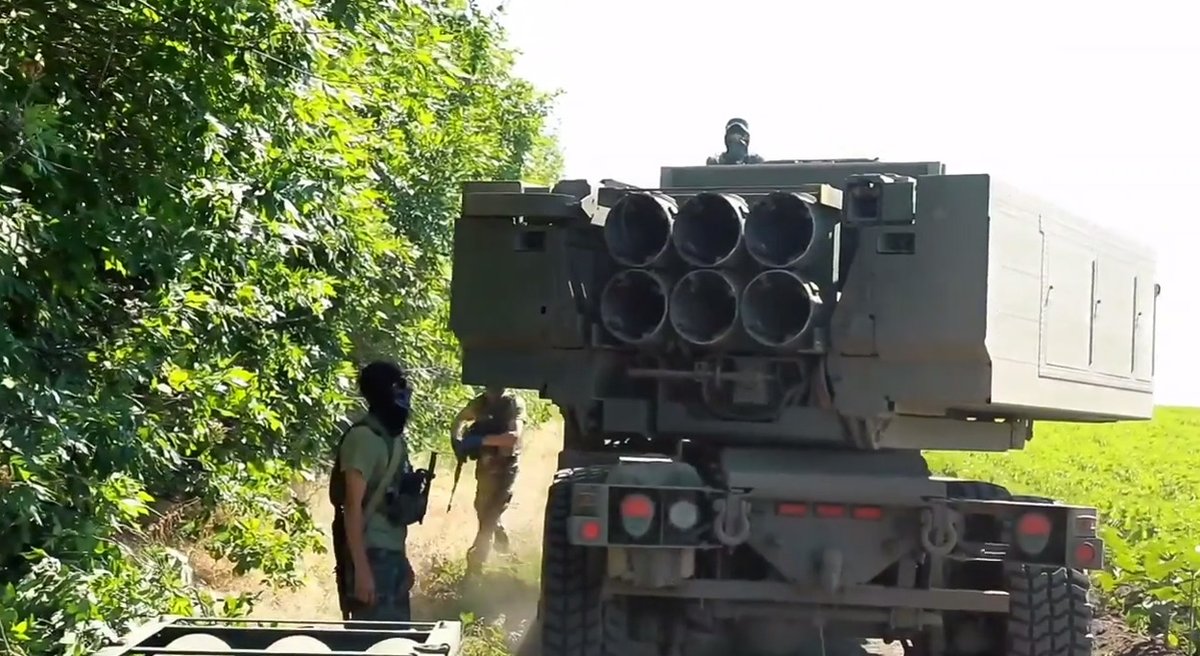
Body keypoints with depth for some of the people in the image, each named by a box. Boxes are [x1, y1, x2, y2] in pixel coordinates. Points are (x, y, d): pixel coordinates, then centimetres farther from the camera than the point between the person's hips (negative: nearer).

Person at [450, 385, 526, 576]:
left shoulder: (514, 404, -15)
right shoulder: (480, 403, 1)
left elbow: (514, 436, -29)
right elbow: (459, 420, 20)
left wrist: (480, 440, -33)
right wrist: (458, 441, 1)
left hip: (505, 468, -7)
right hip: (485, 467, 7)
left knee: (488, 519, -10)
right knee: (485, 512, 23)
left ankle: (474, 570, -4)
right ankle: (505, 553, 48)